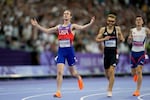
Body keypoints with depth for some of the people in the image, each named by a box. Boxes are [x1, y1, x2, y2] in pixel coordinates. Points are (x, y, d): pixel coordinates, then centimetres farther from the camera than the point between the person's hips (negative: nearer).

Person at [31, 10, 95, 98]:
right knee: (59, 72, -8)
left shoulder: (72, 26, 0)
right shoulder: (59, 27, 13)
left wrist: (90, 24, -36)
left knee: (72, 71, 11)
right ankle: (58, 92, -6)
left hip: (70, 50, -3)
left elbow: (81, 27, -19)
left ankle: (79, 78, 46)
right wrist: (37, 25, 12)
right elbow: (47, 31, 17)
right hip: (61, 50, 3)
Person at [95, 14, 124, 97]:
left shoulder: (117, 29, -1)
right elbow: (97, 39, 0)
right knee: (107, 72, 13)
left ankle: (110, 90, -8)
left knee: (111, 71, -15)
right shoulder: (103, 29, 1)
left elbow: (122, 40, 8)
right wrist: (104, 39, -17)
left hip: (114, 52, -2)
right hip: (106, 52, 2)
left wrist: (120, 37, -13)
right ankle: (111, 83, 45)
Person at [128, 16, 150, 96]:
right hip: (133, 52, 3)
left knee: (139, 71, -14)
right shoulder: (132, 30, 4)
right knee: (133, 72, 11)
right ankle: (136, 75, 51)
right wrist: (129, 38, -11)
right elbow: (129, 42, 10)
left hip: (141, 52, -3)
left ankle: (138, 90, -7)